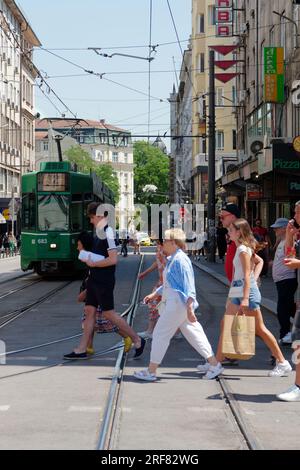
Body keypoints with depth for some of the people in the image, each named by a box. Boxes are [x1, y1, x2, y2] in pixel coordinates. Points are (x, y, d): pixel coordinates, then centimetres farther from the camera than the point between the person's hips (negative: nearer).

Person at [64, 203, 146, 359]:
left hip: (104, 281, -10)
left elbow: (113, 259, -25)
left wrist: (93, 264, -17)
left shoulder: (107, 233, -18)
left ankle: (137, 340, 9)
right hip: (95, 279, 10)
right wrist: (88, 257, 7)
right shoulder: (98, 232, 10)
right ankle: (81, 350, 12)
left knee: (108, 313, -3)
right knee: (90, 311, 9)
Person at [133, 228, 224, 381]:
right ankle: (214, 364, 14)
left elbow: (188, 286, -19)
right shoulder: (172, 259, 15)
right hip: (172, 304, 10)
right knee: (193, 334, 11)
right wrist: (154, 294, 28)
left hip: (177, 304, -10)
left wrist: (189, 308, -22)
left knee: (160, 334, -2)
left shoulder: (180, 260, -16)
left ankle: (151, 372, 6)